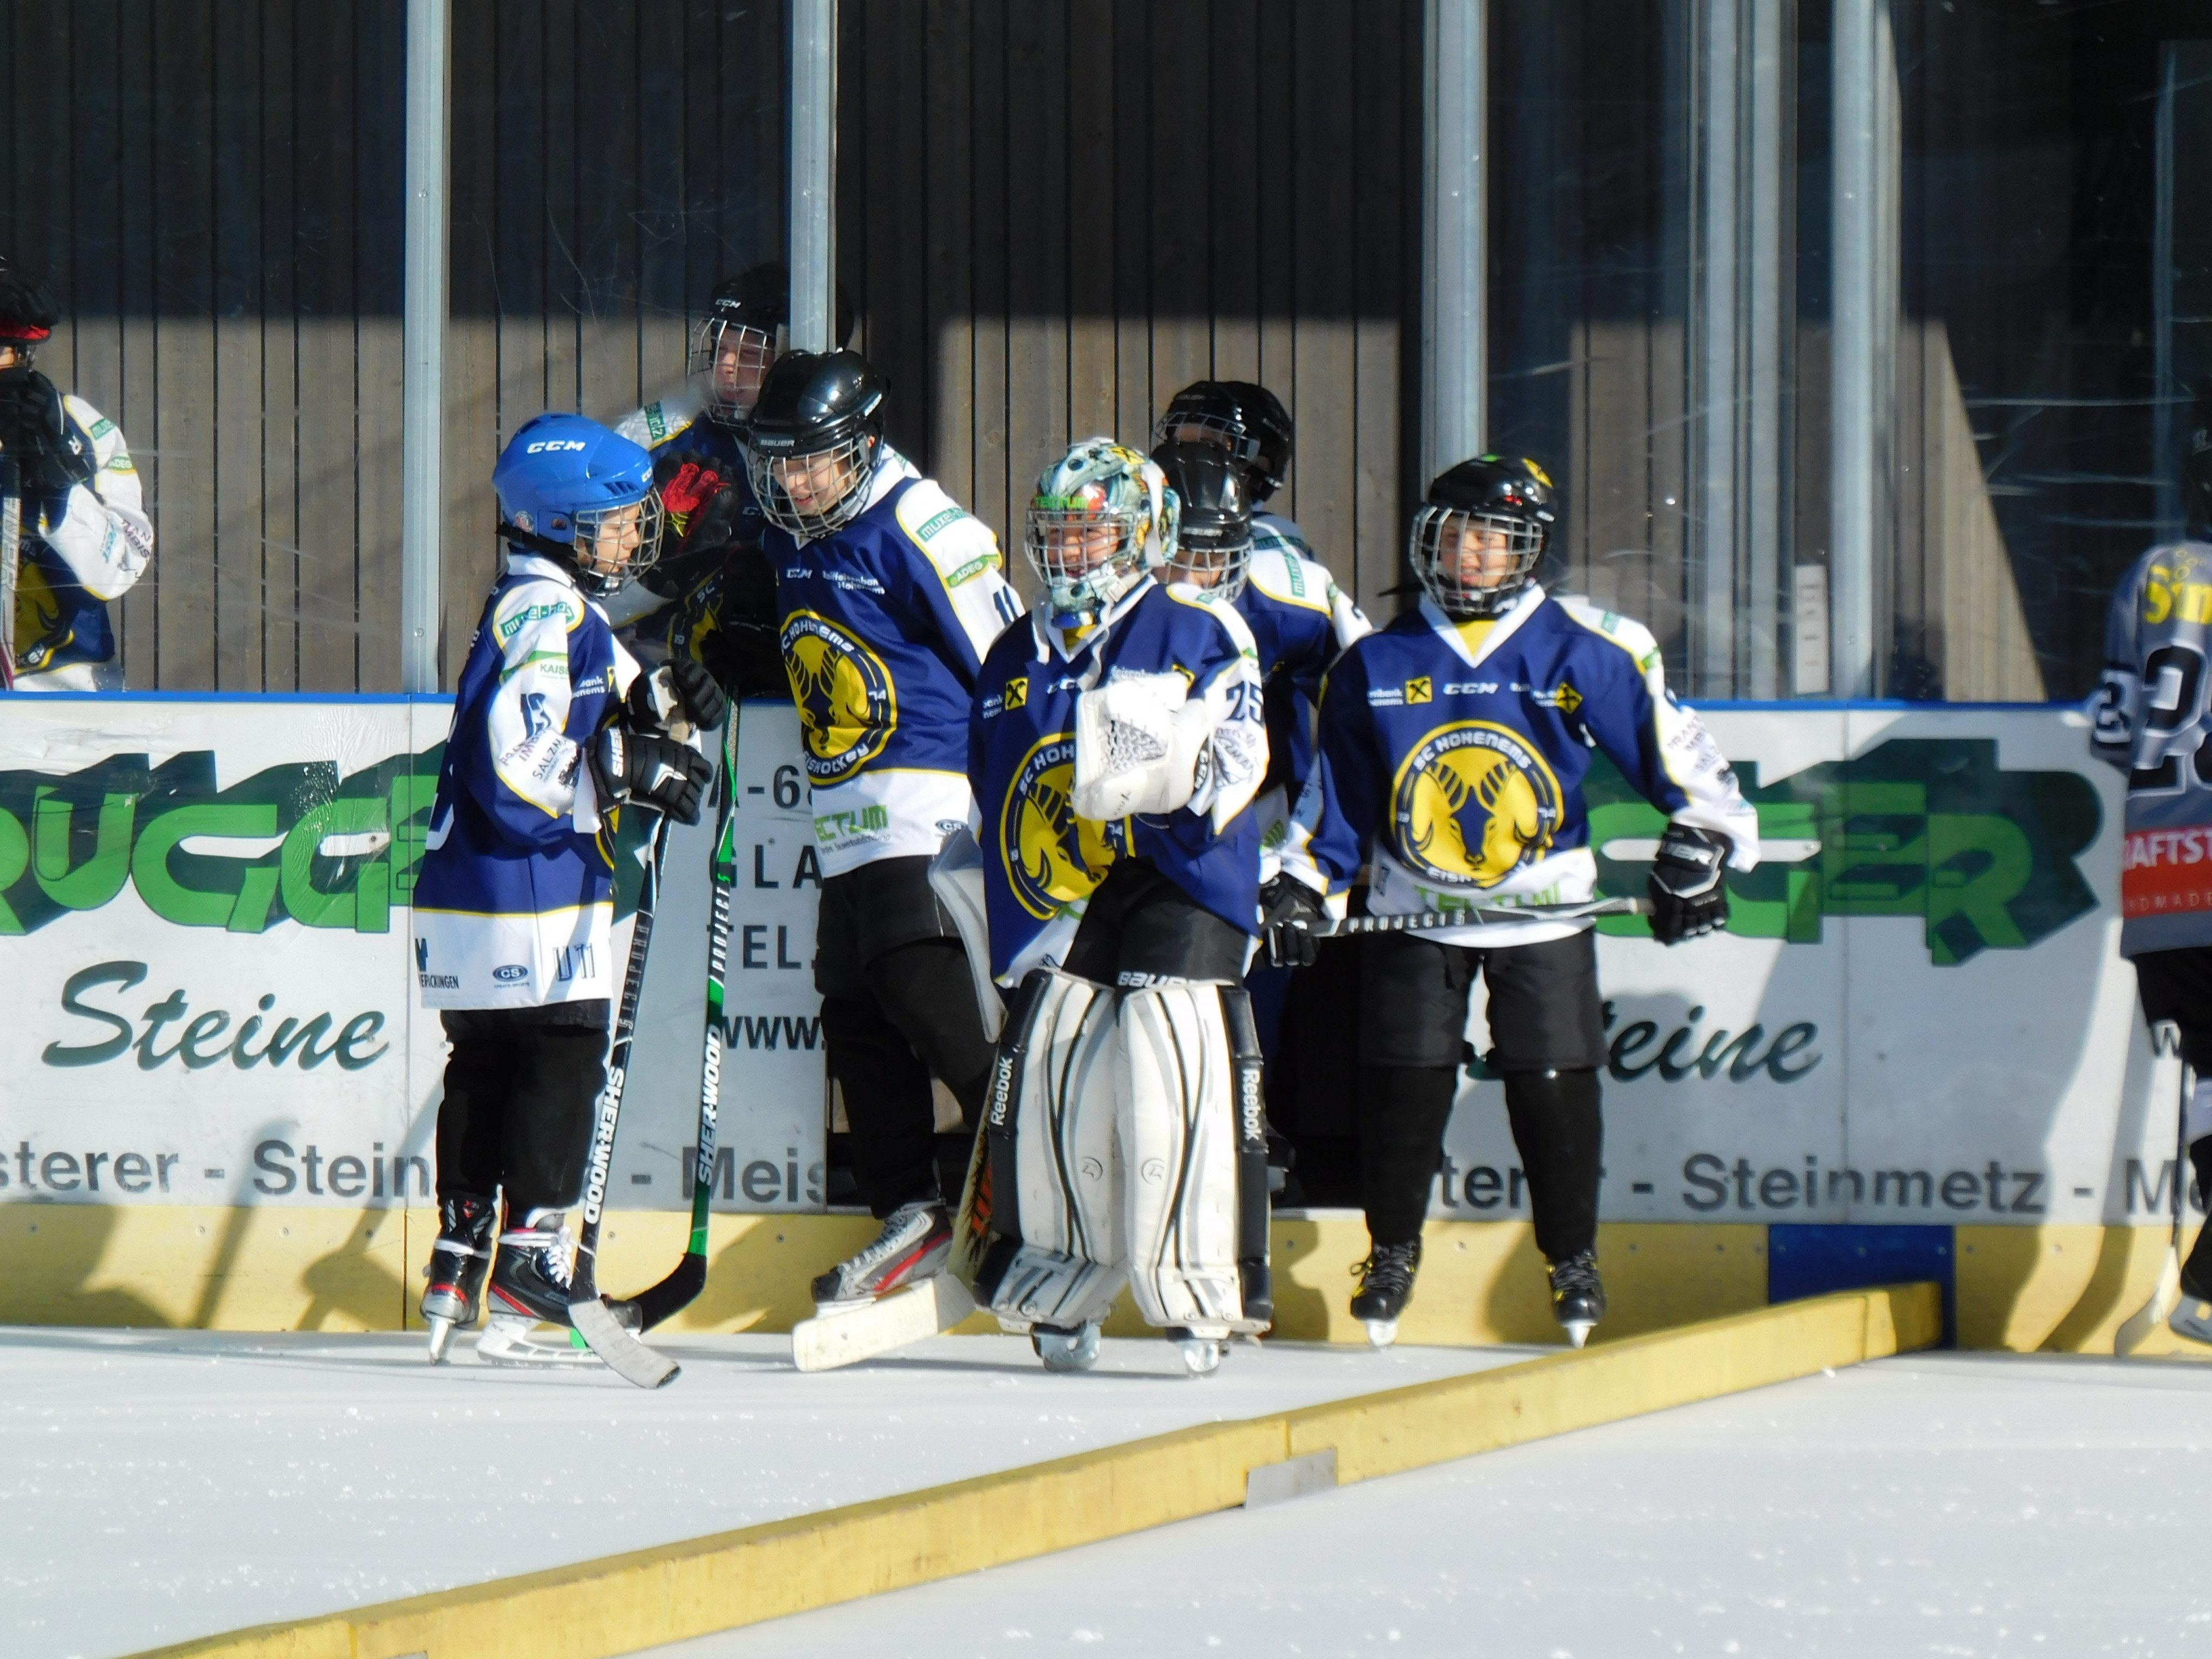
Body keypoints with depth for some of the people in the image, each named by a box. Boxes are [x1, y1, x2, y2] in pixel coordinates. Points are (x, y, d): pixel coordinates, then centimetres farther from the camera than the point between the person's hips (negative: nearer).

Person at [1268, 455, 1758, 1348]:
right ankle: (1392, 1251, 17)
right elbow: (1335, 788, 11)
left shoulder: (1583, 653, -6)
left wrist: (1698, 847, -11)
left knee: (1553, 1087, -1)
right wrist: (1302, 881, 6)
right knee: (1404, 1082, 0)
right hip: (1413, 912, 2)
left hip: (1544, 911, -1)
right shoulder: (1377, 664, 2)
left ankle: (1574, 1257, 16)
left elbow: (1669, 741, -3)